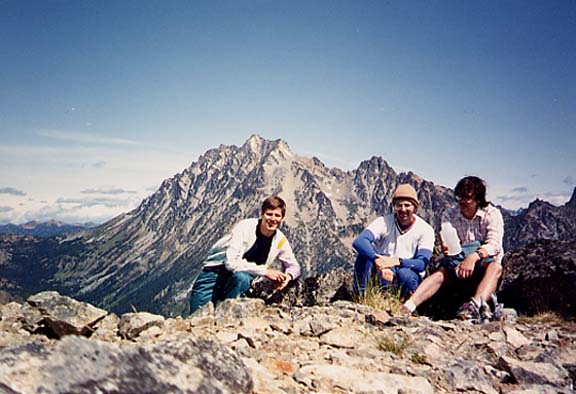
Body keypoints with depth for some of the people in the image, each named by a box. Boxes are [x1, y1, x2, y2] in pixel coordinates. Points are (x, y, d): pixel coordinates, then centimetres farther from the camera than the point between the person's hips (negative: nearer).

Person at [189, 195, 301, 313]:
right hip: (214, 274, -3)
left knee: (242, 278, -34)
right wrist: (265, 271, -29)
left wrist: (288, 276, -18)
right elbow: (231, 262, -29)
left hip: (238, 279, 3)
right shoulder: (245, 227, -21)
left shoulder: (280, 241, -6)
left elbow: (294, 266, 7)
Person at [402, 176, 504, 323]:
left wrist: (474, 256, -41)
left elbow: (494, 245, -22)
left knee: (495, 267, -34)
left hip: (484, 263, -1)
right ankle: (407, 307, -48)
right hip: (459, 262, 2)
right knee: (442, 271, -28)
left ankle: (475, 304, -60)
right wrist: (446, 250, -30)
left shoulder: (492, 214, -7)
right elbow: (448, 246, -4)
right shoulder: (449, 215, 0)